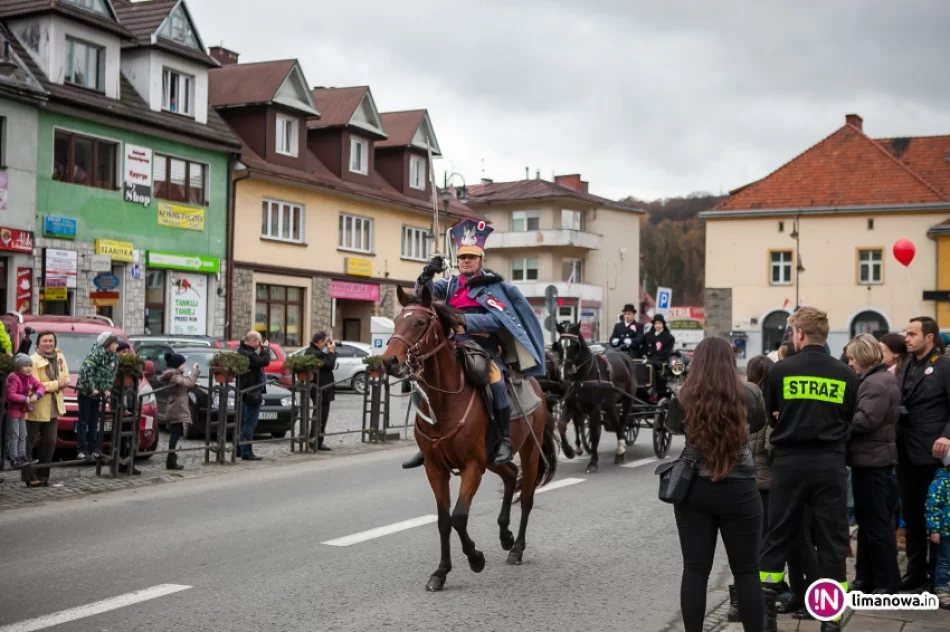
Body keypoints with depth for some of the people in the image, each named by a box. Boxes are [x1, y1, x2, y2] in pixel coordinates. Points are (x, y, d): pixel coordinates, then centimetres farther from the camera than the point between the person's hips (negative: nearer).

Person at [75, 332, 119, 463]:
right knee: (84, 421, -4)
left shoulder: (114, 358, 6)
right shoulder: (97, 353, -18)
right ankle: (81, 451, -3)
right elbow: (86, 371, -24)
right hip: (85, 392, -7)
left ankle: (93, 450, 13)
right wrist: (92, 388, -23)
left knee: (94, 422, 10)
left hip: (97, 394, 7)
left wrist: (108, 389, -3)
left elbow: (112, 375, 11)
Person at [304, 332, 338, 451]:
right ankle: (317, 442, 0)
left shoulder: (310, 351, 11)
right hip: (321, 388, -10)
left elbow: (326, 363, 14)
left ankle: (313, 439, 24)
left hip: (315, 387, 10)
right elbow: (330, 365, -22)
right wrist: (331, 351, -12)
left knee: (318, 413, 18)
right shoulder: (316, 354, -23)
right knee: (322, 414, -3)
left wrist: (331, 351, 3)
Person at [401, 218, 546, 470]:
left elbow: (498, 319, -14)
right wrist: (427, 275, -21)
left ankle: (505, 439, -21)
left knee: (495, 380, -32)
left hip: (485, 349, -5)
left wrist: (467, 321, -26)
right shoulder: (451, 285, 14)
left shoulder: (494, 287, 0)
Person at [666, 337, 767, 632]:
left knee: (695, 570, 6)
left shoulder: (684, 397, -6)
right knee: (746, 572, 9)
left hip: (693, 489, 1)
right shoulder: (749, 394, -5)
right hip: (739, 490, 0)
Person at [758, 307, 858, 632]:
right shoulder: (847, 375, -2)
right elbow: (850, 420, 6)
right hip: (831, 464, 1)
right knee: (832, 543, 8)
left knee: (777, 538, 10)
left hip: (789, 462, 0)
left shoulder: (780, 370, -6)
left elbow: (767, 416, 4)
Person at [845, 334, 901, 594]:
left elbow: (865, 419, -24)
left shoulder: (878, 382, -15)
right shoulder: (872, 380, 17)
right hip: (868, 459, 11)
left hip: (873, 461, -11)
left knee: (877, 523, -4)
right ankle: (866, 578, 22)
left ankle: (887, 584, 2)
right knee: (866, 521, 15)